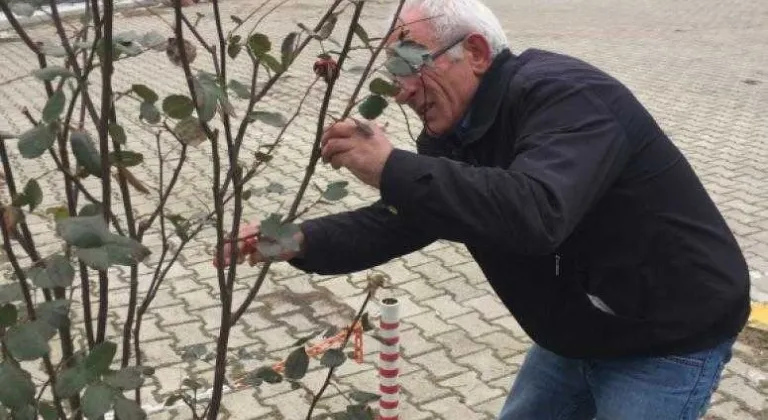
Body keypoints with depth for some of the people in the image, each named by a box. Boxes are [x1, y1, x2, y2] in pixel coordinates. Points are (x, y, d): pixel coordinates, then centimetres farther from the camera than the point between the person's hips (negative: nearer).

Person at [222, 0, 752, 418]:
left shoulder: (566, 95, -28)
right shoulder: (452, 132, -1)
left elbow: (535, 213, -45)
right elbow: (391, 223, -1)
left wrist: (392, 168, -43)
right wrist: (299, 242, -17)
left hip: (668, 341, -8)